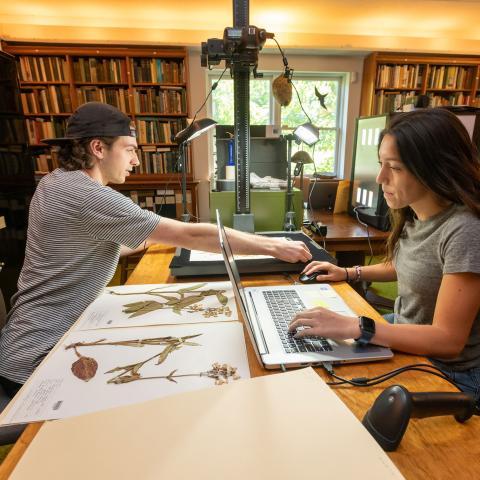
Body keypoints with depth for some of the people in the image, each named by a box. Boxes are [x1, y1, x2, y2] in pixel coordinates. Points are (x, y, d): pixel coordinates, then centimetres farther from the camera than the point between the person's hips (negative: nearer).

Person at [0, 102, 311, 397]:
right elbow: (190, 236, -29)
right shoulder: (89, 197, -27)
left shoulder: (55, 182, 5)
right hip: (39, 361, -9)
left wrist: (153, 239, 11)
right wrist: (274, 247, -22)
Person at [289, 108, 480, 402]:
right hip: (405, 337, 7)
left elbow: (448, 339, -27)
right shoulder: (413, 214, -4)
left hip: (449, 375, -7)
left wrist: (353, 327, -36)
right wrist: (349, 273, 7)